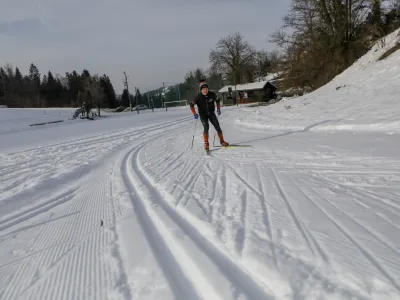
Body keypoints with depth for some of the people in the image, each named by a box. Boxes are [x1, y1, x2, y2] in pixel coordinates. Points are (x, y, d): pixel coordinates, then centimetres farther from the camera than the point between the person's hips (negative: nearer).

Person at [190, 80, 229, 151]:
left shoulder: (212, 94, -13)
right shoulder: (198, 97, -19)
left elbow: (217, 100, 8)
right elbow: (191, 105, -9)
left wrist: (218, 109, 0)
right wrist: (194, 113, -19)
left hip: (211, 113, 3)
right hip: (203, 115, -3)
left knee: (217, 126, 0)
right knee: (206, 127, -19)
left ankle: (222, 141, 15)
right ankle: (206, 144, -9)